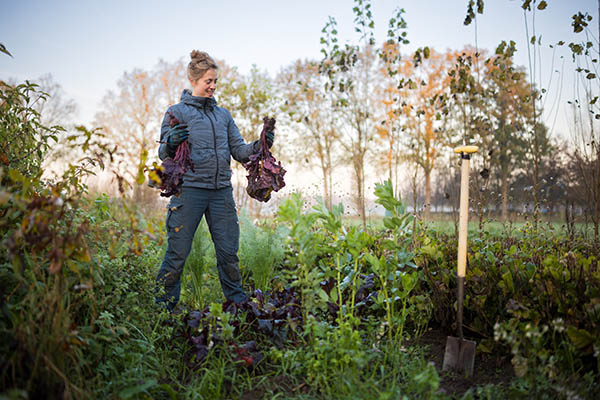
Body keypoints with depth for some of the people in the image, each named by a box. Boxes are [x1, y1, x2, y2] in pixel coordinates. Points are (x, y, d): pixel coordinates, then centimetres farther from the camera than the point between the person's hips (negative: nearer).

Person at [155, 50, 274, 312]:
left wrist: (260, 146, -5)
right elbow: (163, 154, -1)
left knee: (229, 251, 8)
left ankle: (237, 301, 23)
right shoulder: (177, 112, 3)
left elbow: (238, 151, 13)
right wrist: (171, 144, -23)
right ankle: (163, 305, 16)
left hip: (221, 191, 4)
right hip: (189, 189, -4)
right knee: (177, 252, 1)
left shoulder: (223, 114, 17)